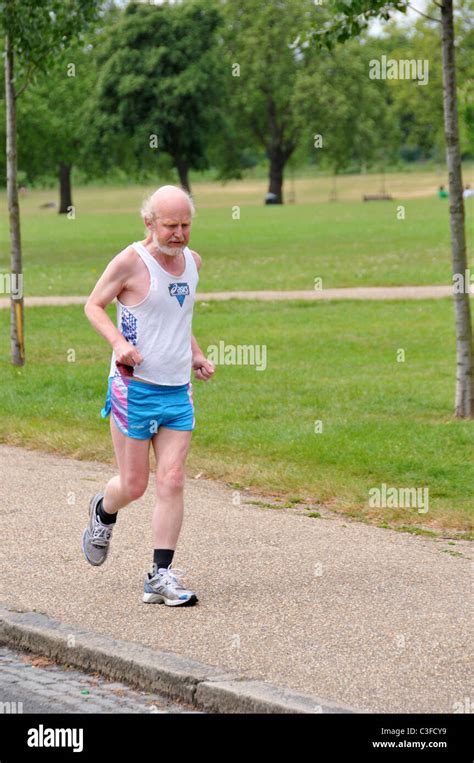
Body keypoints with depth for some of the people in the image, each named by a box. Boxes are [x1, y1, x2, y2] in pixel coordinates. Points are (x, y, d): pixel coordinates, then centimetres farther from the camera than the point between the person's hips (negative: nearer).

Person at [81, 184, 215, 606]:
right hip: (134, 387, -5)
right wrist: (119, 342, -19)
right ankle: (104, 512, 37)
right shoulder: (131, 262, -12)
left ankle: (161, 576, -1)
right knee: (134, 485, 2)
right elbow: (94, 305, -3)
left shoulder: (193, 261, 8)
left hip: (178, 390, 5)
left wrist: (196, 355, 12)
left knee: (172, 481, -4)